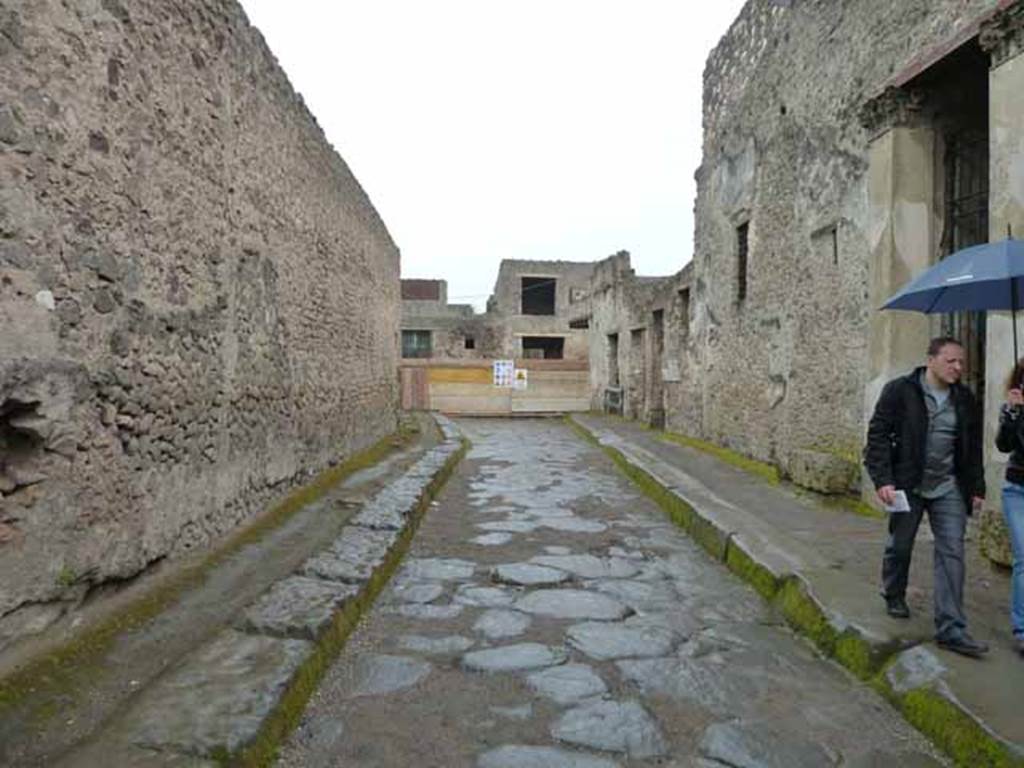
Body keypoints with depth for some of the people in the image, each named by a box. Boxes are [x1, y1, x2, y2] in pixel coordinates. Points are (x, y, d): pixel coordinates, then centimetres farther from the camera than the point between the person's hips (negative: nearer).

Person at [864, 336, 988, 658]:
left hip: (949, 490, 4)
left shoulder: (965, 399, 7)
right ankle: (894, 596, 36)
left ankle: (951, 629, 1)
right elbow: (878, 436, -10)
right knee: (900, 546, 10)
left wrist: (977, 487, 12)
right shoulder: (900, 391, -8)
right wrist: (882, 480, -17)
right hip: (907, 486, -3)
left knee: (952, 552, -2)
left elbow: (973, 448, 15)